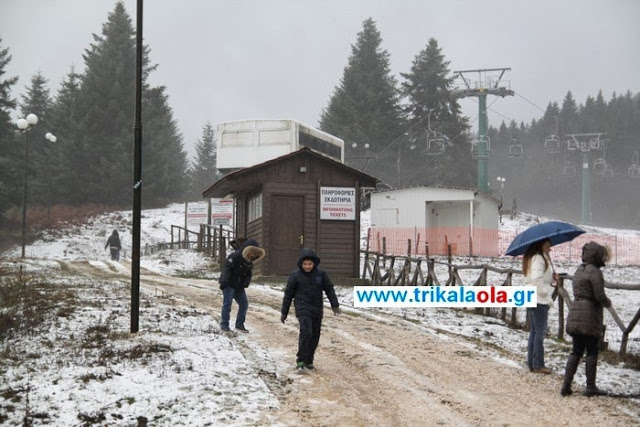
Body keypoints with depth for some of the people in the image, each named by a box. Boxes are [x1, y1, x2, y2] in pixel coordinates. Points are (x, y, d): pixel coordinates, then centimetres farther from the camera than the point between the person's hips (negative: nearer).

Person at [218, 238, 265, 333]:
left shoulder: (249, 262, 10)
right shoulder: (235, 256, -16)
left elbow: (249, 274, 15)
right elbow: (227, 268, -20)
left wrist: (246, 282, -6)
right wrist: (224, 281, -26)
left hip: (239, 286, 8)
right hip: (229, 284, -8)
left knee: (244, 304, 6)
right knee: (227, 303, -10)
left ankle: (239, 325, 16)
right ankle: (224, 324, -2)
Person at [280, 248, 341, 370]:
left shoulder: (320, 274, 2)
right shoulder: (295, 275, -3)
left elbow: (329, 289, 11)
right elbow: (288, 294, 4)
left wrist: (335, 305, 3)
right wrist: (284, 312, 7)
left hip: (317, 310, 4)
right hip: (303, 308, -4)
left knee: (315, 336, 6)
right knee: (306, 332, -20)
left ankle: (308, 361, 18)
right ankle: (300, 360, -17)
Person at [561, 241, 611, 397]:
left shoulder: (579, 270, 15)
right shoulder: (594, 271, -13)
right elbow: (599, 296, -17)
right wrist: (608, 303, 4)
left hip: (575, 313, 8)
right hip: (590, 315, -8)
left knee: (576, 351, 11)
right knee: (592, 352, 2)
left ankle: (566, 385, 4)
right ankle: (590, 387, 6)